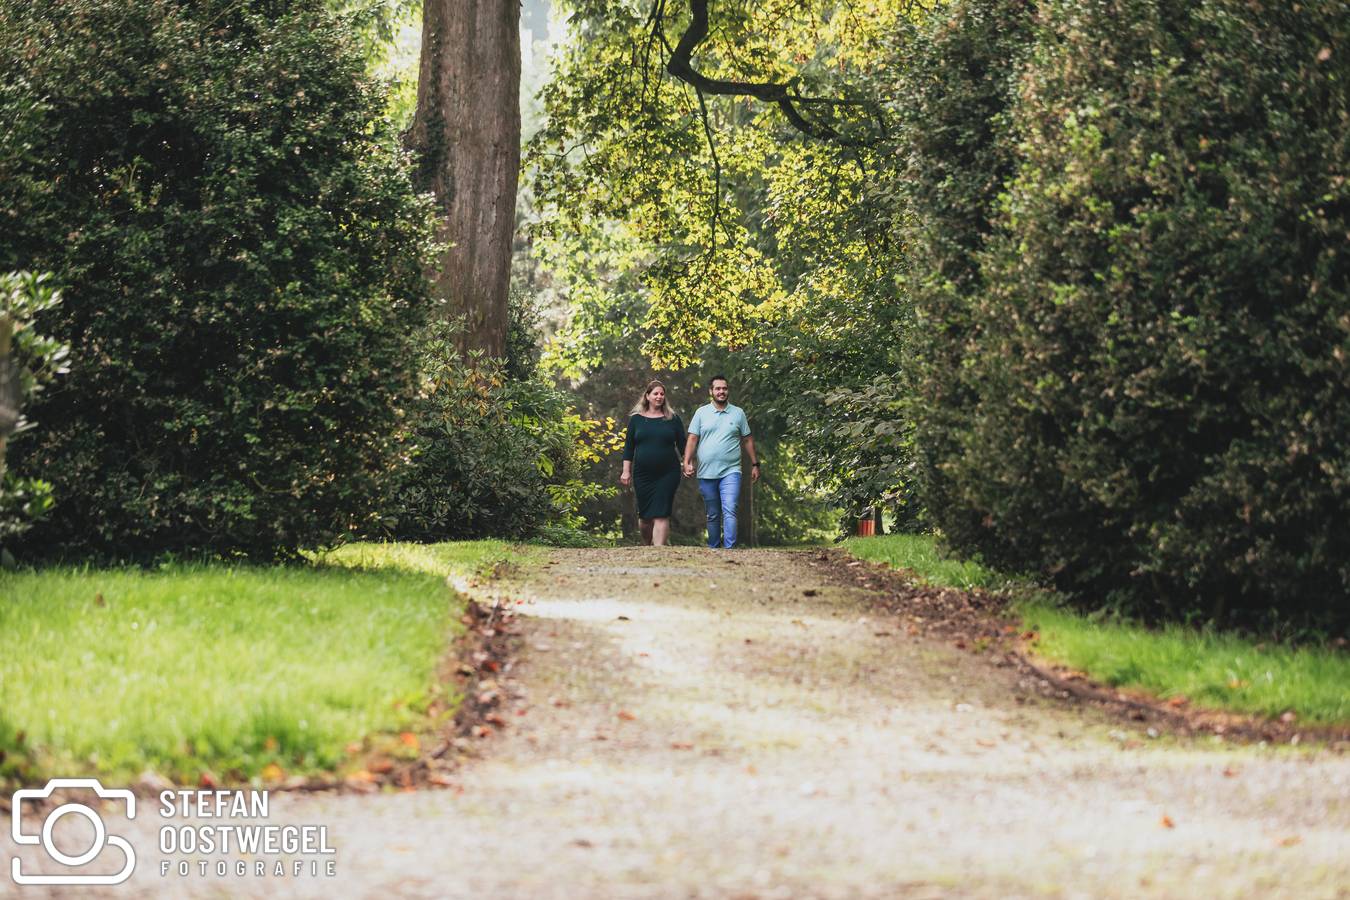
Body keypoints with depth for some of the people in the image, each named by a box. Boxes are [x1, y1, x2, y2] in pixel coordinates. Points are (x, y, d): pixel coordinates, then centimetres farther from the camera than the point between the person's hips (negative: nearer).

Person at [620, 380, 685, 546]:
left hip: (668, 474, -1)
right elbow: (628, 446, 8)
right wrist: (626, 471, 2)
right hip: (643, 475, 1)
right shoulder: (636, 419, 7)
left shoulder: (672, 419, 6)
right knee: (645, 515, 7)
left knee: (661, 514, -10)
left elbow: (682, 445, 7)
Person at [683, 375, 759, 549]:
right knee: (712, 516, 9)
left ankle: (729, 548, -21)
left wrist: (754, 464, 10)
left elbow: (747, 440, 12)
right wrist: (687, 462, -8)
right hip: (706, 474, 1)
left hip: (731, 471, -1)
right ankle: (713, 550, 17)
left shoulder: (738, 413, 7)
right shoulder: (702, 413, 7)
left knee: (729, 511, -16)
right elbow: (692, 439, 4)